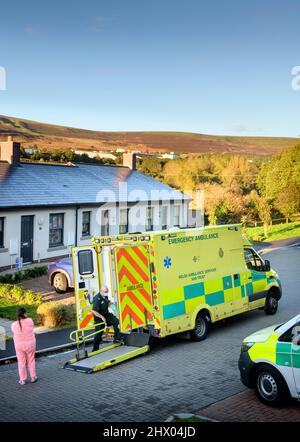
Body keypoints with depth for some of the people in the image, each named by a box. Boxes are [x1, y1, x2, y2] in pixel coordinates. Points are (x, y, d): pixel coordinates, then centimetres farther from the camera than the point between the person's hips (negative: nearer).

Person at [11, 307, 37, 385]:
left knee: (21, 363, 12)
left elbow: (14, 332, 5)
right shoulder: (29, 321, -16)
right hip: (30, 344, 0)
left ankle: (22, 380, 20)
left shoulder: (14, 324, -13)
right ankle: (33, 377, 27)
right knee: (31, 361, 16)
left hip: (19, 346, 0)